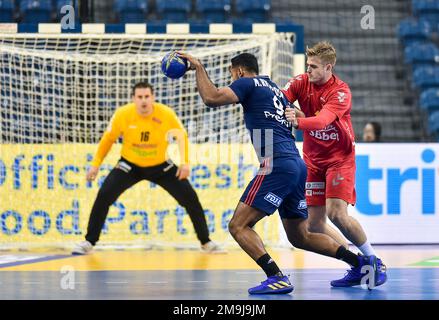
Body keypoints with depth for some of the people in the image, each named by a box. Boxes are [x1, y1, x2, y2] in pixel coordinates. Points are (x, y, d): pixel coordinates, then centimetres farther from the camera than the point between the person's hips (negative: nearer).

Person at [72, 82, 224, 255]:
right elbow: (108, 138, -3)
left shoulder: (166, 114, -22)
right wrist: (95, 164, -2)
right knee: (104, 196, -18)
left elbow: (181, 135, -4)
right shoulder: (123, 114, -21)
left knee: (190, 197, -7)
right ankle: (89, 242, -4)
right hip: (130, 164, 0)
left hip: (160, 166, 0)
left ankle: (206, 242, 11)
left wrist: (184, 162, -13)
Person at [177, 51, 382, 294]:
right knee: (299, 236, 18)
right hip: (297, 165, 9)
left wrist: (198, 68, 1)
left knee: (238, 225, -9)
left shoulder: (248, 83, 3)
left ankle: (277, 278, -23)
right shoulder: (274, 89, 27)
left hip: (278, 165, -9)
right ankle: (362, 262, 13)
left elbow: (211, 99, -11)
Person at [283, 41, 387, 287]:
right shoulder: (301, 82, -2)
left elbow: (322, 120, -34)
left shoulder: (341, 92, -18)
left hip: (340, 157, -6)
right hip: (313, 160, 6)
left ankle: (374, 261, -1)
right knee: (314, 223, -1)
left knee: (337, 213, -20)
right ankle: (357, 266, 11)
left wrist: (299, 121, -52)